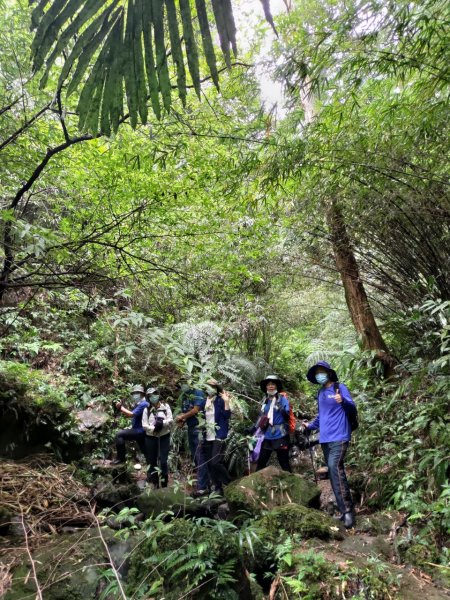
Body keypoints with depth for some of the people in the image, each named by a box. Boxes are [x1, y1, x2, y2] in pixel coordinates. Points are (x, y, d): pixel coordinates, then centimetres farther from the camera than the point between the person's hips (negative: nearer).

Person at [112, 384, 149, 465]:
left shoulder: (143, 404, -16)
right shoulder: (139, 404, 17)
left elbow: (132, 415, -24)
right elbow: (130, 415, 16)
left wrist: (121, 408, -16)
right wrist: (121, 408, 4)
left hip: (139, 431, -10)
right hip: (141, 431, 10)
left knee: (119, 435, -17)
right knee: (145, 450, 18)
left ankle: (121, 458, -13)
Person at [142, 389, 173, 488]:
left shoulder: (165, 406, 1)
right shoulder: (147, 409, 1)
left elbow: (170, 420, -4)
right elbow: (144, 425, -4)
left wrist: (163, 423, -21)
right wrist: (154, 428, -19)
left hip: (164, 436, -1)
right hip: (151, 437, 1)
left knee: (163, 461, -4)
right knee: (152, 461, 8)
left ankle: (164, 484, 7)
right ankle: (154, 483, 22)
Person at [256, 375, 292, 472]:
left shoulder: (282, 398, -3)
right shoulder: (266, 400, 12)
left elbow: (287, 412, -14)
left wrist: (284, 412, -35)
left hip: (280, 435, -5)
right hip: (267, 436, 6)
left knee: (284, 463, -1)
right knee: (261, 462, 10)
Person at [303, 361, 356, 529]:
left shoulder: (339, 387, -4)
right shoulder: (320, 393, 16)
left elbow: (352, 407, -14)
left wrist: (342, 401, -34)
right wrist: (310, 426, 19)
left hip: (339, 436, -7)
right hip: (325, 438, 8)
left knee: (335, 467, -21)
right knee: (333, 471, 8)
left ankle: (347, 509, -16)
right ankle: (344, 509, 15)